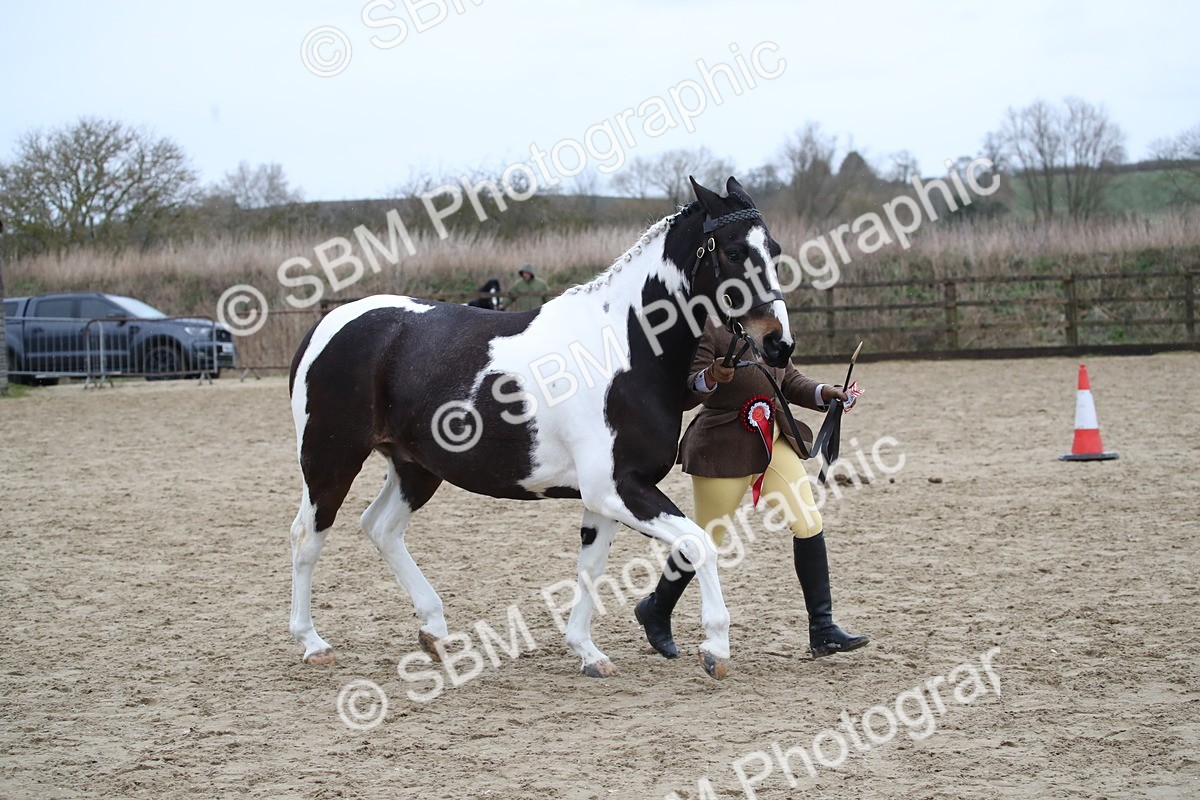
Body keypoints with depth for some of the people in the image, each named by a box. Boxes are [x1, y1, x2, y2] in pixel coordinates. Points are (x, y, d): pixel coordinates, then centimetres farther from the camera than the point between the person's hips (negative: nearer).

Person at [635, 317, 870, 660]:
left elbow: (789, 381, 15)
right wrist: (710, 377, -42)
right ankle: (656, 610, 32)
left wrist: (823, 393, -2)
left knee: (809, 525, -5)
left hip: (774, 440, 6)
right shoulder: (707, 329, -15)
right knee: (705, 540, 5)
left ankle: (822, 631, 1)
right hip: (722, 448, -6)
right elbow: (683, 395, -22)